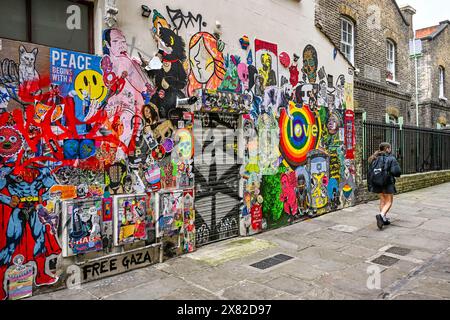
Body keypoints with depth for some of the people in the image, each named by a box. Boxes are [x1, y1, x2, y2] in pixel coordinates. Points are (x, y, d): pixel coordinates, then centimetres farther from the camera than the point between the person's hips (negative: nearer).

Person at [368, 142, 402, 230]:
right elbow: (397, 171, -17)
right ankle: (381, 215, -20)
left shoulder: (375, 158, 5)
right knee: (389, 201, 3)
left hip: (377, 183, 6)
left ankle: (383, 219, 20)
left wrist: (370, 184, 13)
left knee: (382, 200, 18)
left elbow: (370, 172, 7)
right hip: (388, 183, -6)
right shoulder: (391, 158, -10)